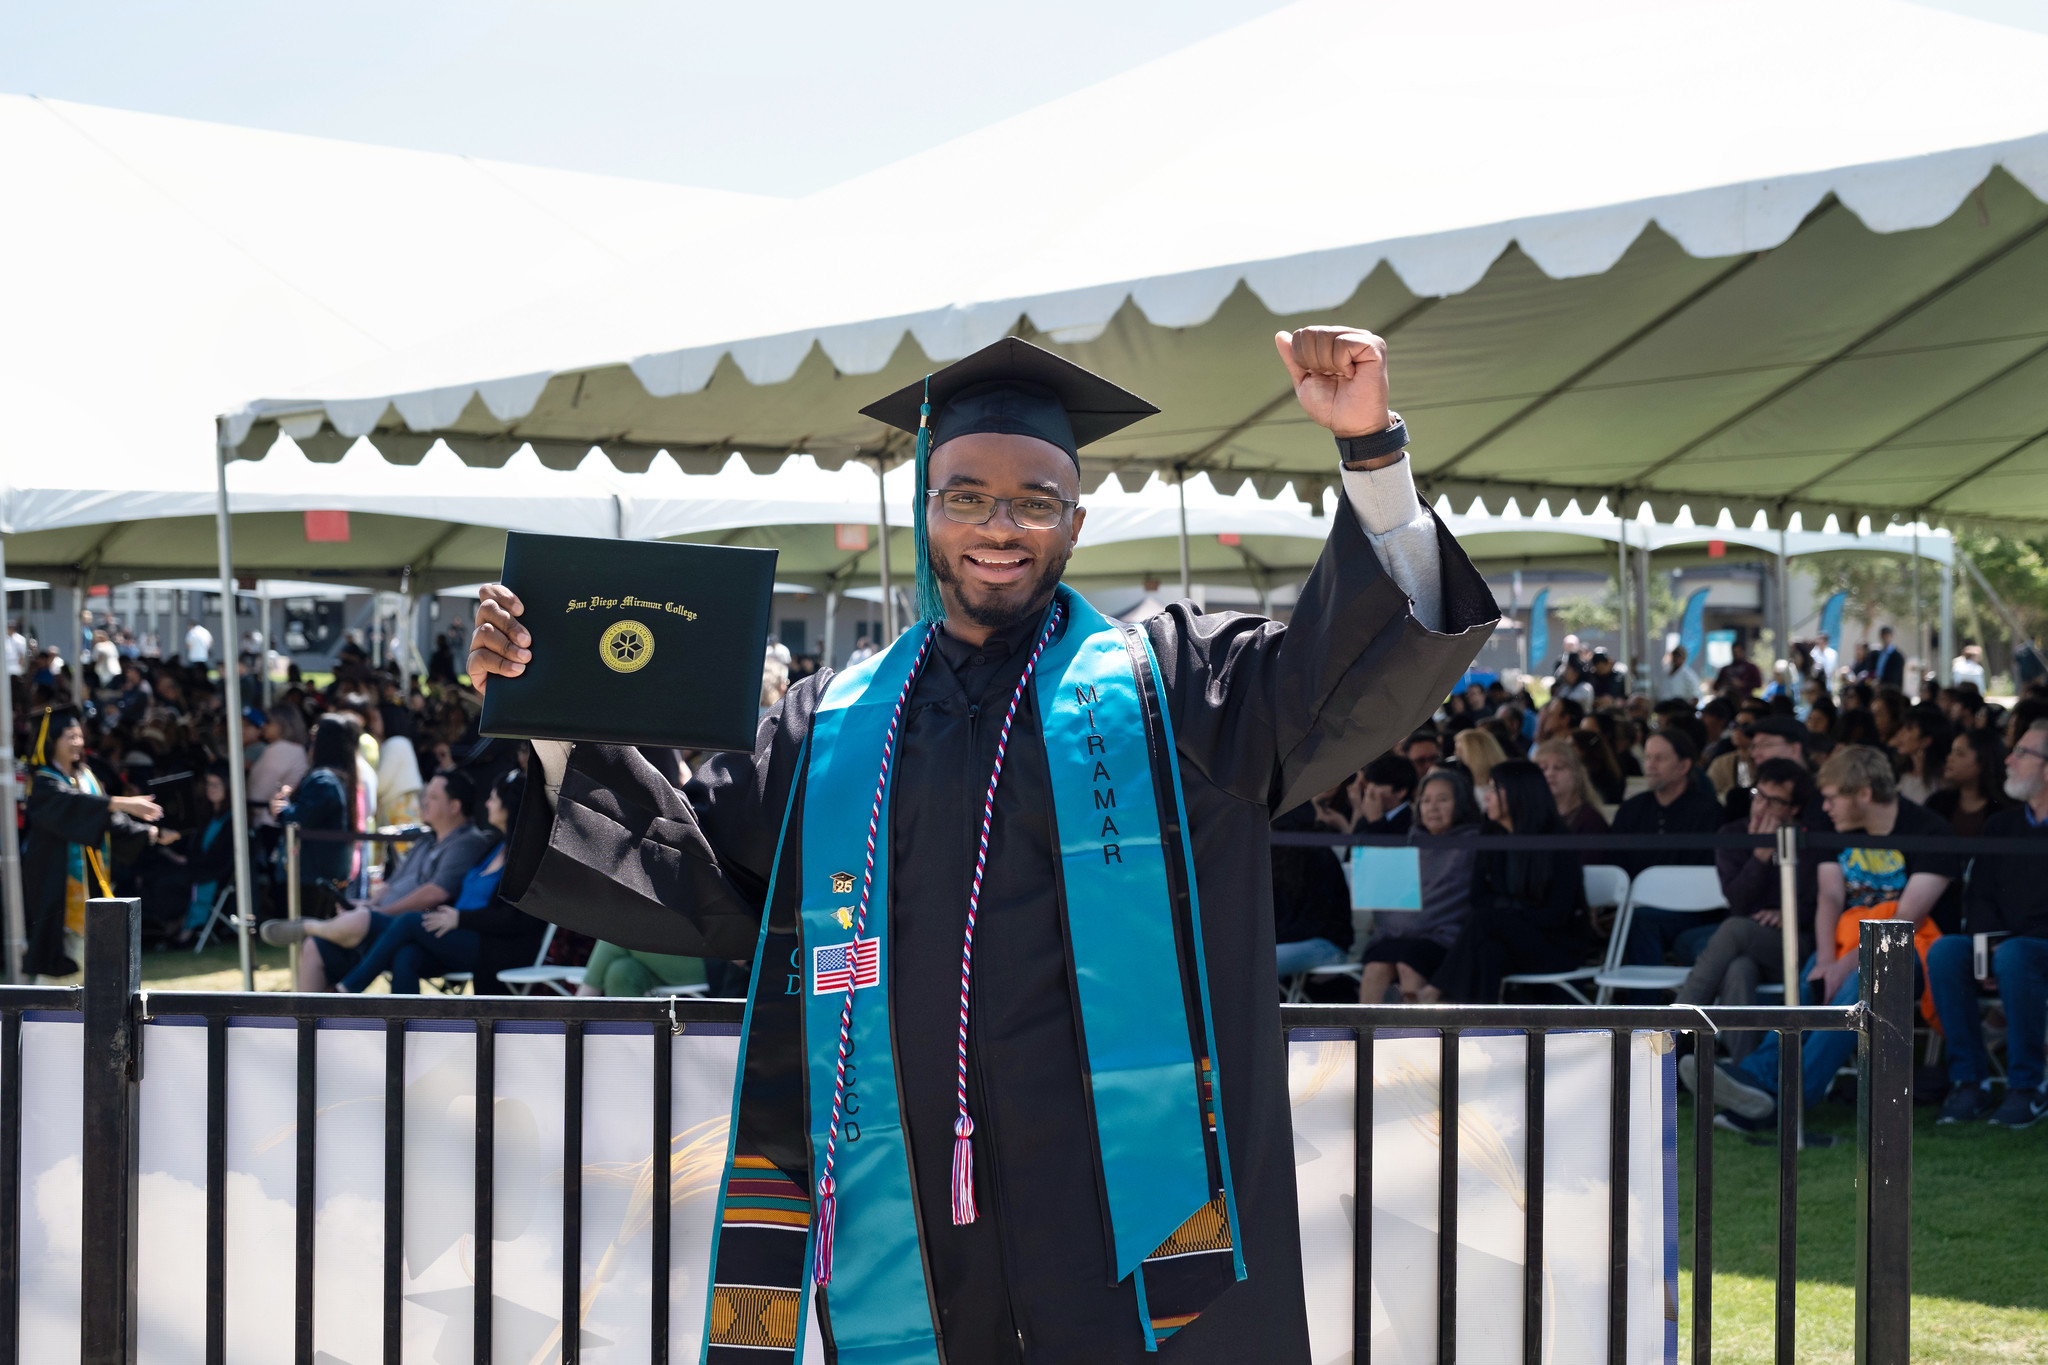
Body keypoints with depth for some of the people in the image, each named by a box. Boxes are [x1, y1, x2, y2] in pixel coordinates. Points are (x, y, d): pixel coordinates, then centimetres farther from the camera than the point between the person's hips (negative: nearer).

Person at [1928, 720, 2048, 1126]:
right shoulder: (2002, 826, 16)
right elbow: (1978, 897, 15)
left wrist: (2008, 943, -20)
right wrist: (1990, 939, -6)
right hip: (2003, 945, 6)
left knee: (2013, 958, -37)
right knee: (1944, 952, -23)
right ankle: (1970, 1081, -19)